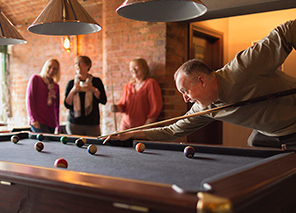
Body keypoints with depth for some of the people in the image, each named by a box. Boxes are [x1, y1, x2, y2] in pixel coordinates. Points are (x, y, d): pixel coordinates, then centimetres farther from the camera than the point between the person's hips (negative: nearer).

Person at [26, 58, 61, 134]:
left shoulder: (56, 86, 16)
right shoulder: (35, 78, 3)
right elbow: (29, 98, -4)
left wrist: (58, 126, 12)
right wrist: (33, 119, -11)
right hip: (38, 122, -5)